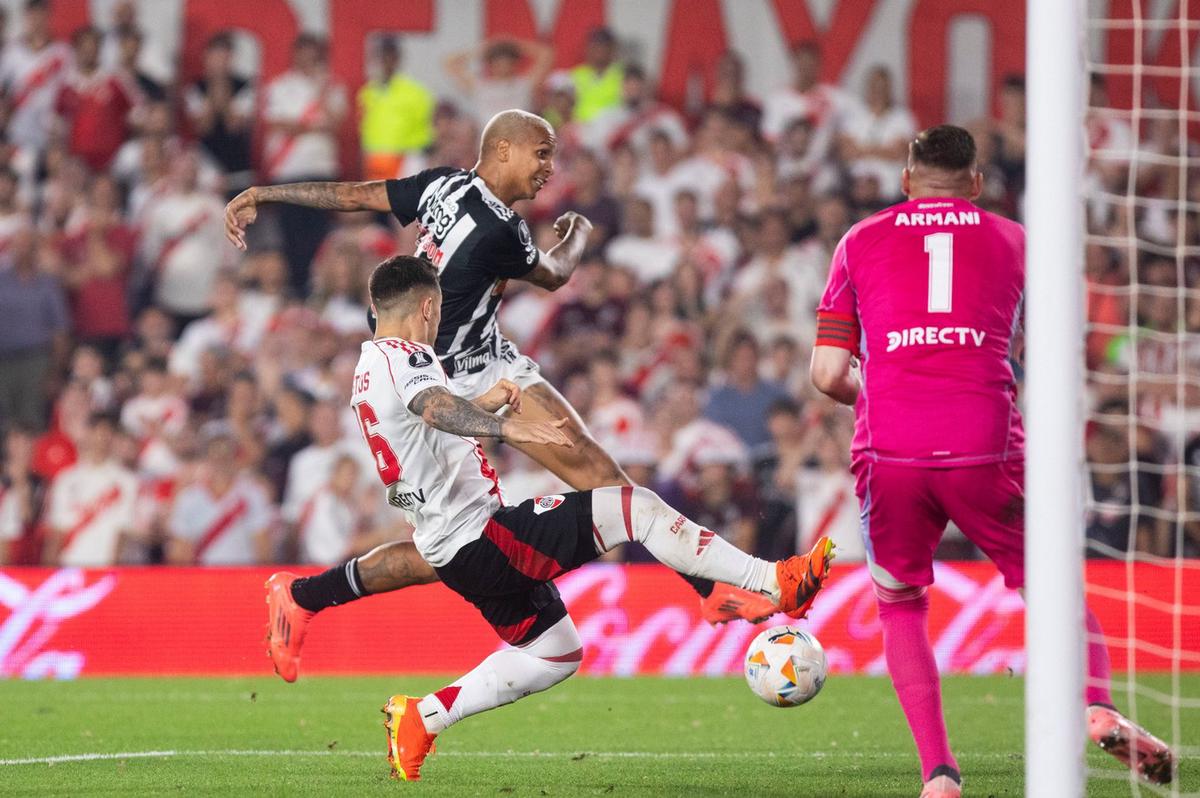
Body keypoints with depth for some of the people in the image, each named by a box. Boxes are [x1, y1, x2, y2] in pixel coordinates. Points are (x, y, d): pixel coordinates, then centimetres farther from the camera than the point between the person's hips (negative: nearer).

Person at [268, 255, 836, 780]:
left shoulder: (369, 370, 18)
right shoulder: (404, 356, -13)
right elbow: (435, 409, -36)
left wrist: (482, 405, 41)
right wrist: (506, 427, -51)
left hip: (448, 550, 11)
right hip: (483, 537, -11)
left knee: (555, 652, 22)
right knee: (634, 507, -13)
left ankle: (421, 718, 16)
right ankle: (773, 583, -18)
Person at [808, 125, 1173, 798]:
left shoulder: (860, 243, 16)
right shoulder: (1014, 240, 16)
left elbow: (829, 375, 11)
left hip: (889, 455, 0)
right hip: (987, 451, 0)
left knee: (902, 611, 19)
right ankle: (1098, 706, -14)